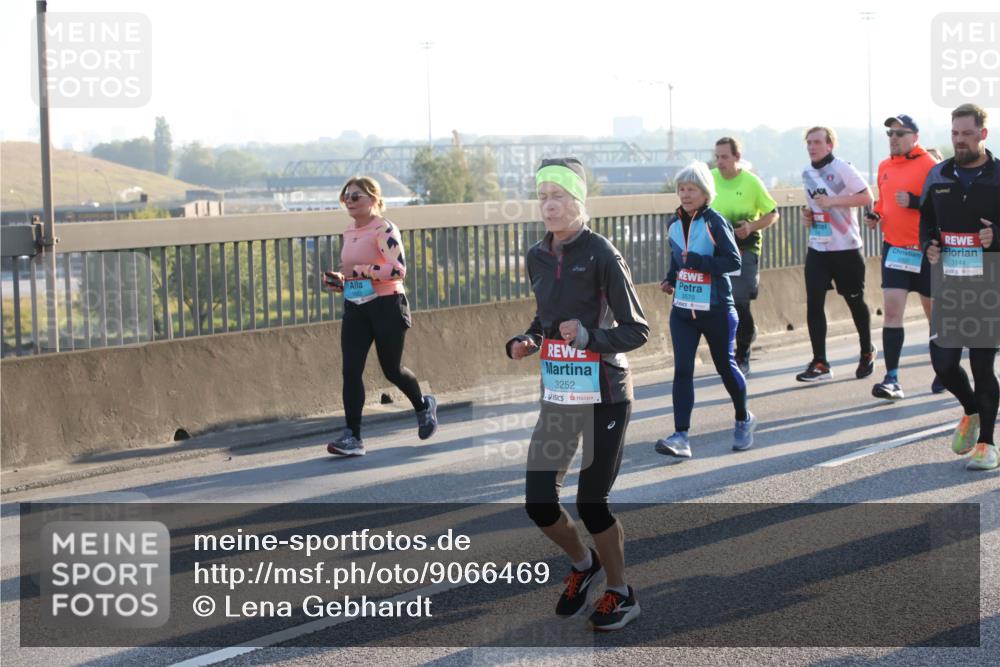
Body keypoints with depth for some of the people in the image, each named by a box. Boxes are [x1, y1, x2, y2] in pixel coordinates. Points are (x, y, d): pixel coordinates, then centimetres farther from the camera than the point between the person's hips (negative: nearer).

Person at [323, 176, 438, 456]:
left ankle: (423, 405, 36)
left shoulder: (384, 230, -12)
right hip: (355, 308, 6)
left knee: (392, 369, 6)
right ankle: (352, 436, -7)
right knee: (350, 370, -7)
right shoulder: (348, 234, 12)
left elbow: (398, 269, -23)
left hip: (387, 306, -6)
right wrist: (338, 281, 3)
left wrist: (359, 270, -25)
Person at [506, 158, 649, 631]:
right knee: (539, 503, 1)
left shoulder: (601, 255, -12)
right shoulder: (538, 257, 6)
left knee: (591, 504, 1)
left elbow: (637, 330, -9)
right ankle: (583, 564, 32)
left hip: (603, 397, -5)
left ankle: (620, 594, 25)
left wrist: (588, 336, -25)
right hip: (557, 396, 5)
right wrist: (526, 342, -1)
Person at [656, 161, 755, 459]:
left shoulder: (714, 222, -11)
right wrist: (671, 279, 5)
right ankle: (680, 436, -13)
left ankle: (743, 420, 34)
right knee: (682, 370, -7)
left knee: (725, 365, 9)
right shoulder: (675, 224, 8)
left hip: (716, 309, -5)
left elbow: (733, 261, -17)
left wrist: (697, 262, -24)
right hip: (682, 309, 5)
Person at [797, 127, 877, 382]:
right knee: (813, 303, -7)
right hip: (817, 248, 5)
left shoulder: (842, 169, -11)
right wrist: (808, 215, 4)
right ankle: (820, 363, -4)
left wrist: (832, 201, -22)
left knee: (855, 301, 8)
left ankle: (867, 353, 30)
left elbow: (867, 198, -16)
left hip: (846, 248, -5)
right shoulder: (807, 173, 10)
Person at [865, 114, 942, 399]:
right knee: (892, 309, -6)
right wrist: (875, 215, 5)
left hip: (924, 250, -5)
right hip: (894, 248, 5)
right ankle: (892, 379, -8)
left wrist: (914, 201, -27)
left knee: (934, 311, 10)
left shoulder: (930, 166, -12)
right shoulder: (885, 167, 9)